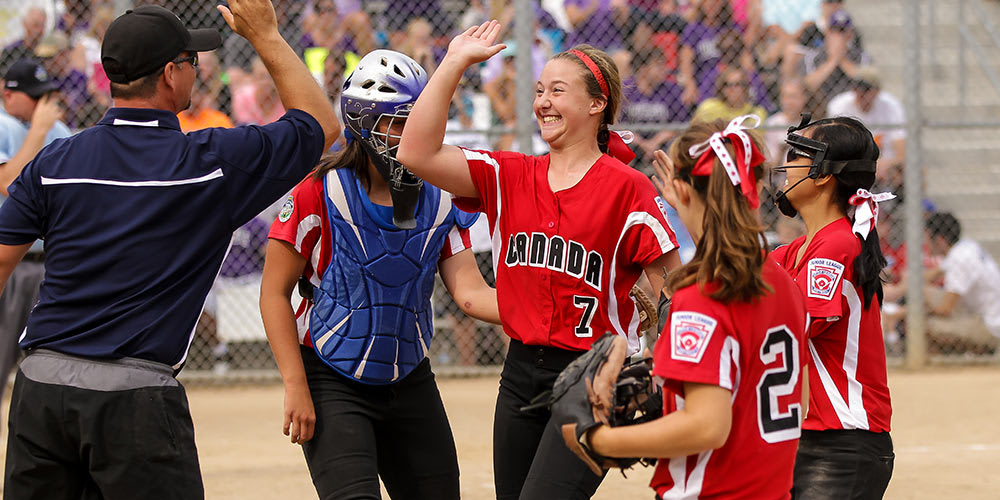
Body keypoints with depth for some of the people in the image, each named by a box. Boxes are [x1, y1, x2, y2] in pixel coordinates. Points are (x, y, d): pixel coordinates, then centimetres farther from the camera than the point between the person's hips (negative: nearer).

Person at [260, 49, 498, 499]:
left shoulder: (439, 199, 3)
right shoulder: (319, 192, -12)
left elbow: (469, 292, -4)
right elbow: (275, 294, -8)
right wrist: (296, 389, -14)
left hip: (409, 380, 5)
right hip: (331, 381, -5)